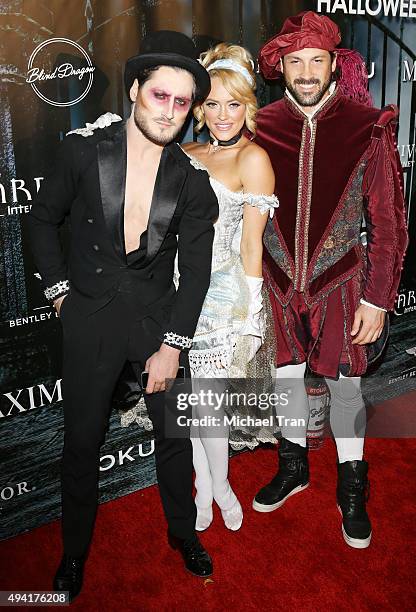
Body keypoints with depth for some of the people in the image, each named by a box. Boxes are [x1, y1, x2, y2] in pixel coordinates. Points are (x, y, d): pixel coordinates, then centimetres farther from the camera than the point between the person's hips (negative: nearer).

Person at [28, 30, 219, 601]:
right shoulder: (83, 150, -8)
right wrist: (59, 288, 0)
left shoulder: (192, 177, -6)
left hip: (159, 314, 1)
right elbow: (44, 219, 6)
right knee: (82, 441, 10)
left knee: (175, 434, 13)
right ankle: (75, 549, 34)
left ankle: (183, 532, 39)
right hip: (90, 316, -1)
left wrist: (172, 345, -8)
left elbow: (196, 270, -4)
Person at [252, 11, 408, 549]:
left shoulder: (367, 128, -9)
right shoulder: (261, 128, -3)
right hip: (277, 282, 3)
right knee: (286, 376, 16)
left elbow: (388, 221, -6)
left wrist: (377, 299, -8)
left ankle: (352, 489, 31)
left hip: (339, 281, -2)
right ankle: (293, 466, 40)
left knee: (344, 384, 9)